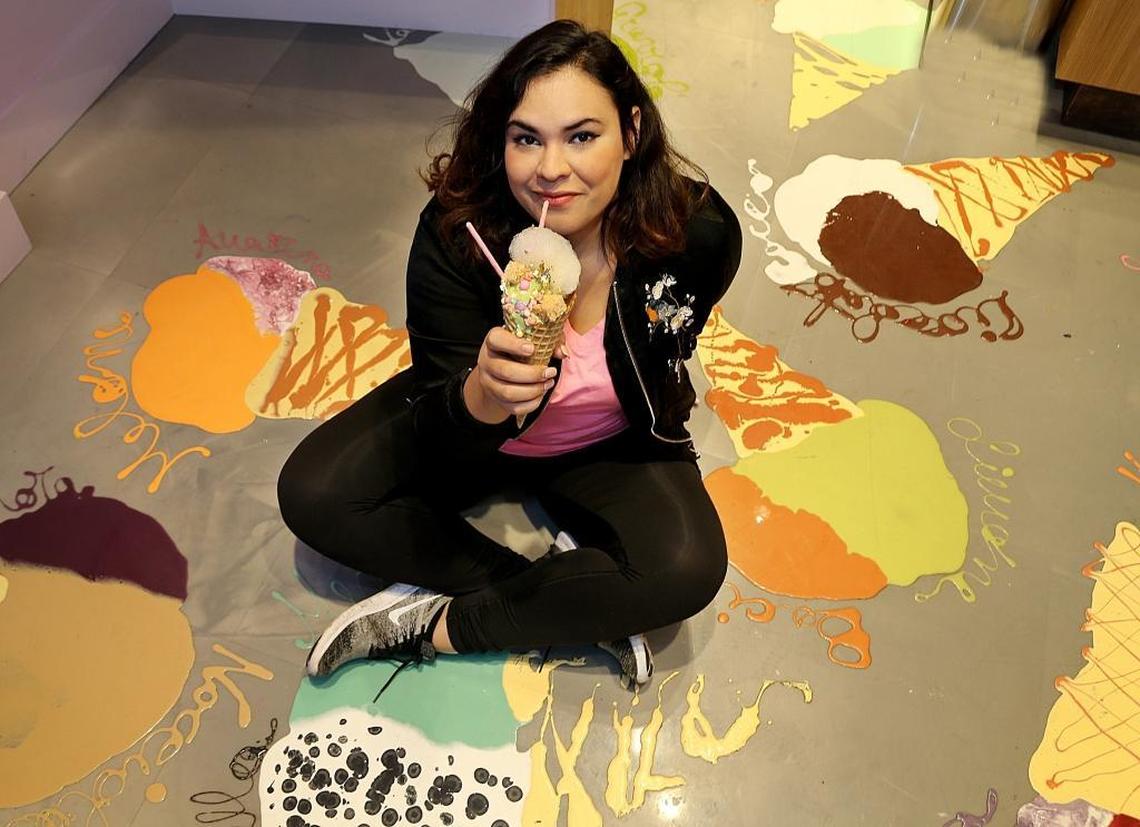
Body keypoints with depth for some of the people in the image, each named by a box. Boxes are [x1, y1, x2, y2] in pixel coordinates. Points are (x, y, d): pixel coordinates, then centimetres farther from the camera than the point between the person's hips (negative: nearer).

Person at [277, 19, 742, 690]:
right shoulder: (455, 232, -28)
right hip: (468, 425, 1)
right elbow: (442, 445, -29)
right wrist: (483, 397, -50)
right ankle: (583, 607, -15)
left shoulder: (700, 231, -25)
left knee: (688, 570, -27)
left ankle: (434, 627, -13)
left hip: (614, 445, 0)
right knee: (311, 493, -18)